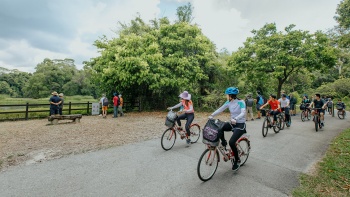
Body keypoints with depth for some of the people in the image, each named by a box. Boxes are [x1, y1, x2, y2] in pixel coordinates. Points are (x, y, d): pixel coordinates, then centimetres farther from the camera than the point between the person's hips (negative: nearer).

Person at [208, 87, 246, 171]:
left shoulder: (241, 102, -17)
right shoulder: (228, 102, 1)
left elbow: (243, 113, -30)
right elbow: (220, 109, -1)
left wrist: (235, 119, -47)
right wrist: (212, 115, -13)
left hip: (240, 125, -6)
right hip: (232, 123, 6)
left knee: (231, 142, -19)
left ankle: (237, 160, 5)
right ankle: (223, 143, 6)